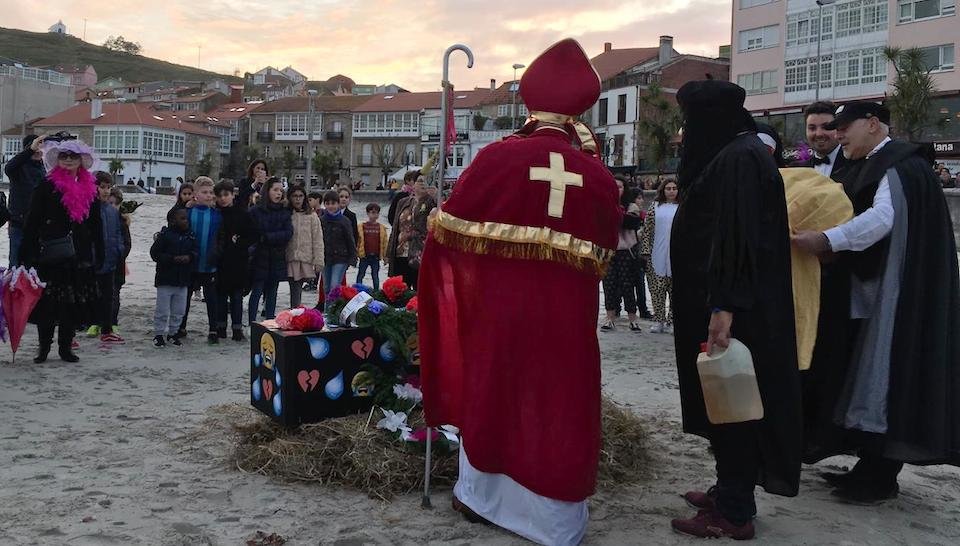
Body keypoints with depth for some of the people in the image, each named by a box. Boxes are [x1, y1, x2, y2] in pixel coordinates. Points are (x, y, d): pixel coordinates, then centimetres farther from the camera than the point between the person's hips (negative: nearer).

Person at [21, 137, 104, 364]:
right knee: (46, 301, -1)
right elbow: (32, 221, -4)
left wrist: (99, 254, 9)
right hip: (49, 254, -3)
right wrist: (27, 252, -10)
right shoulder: (47, 186, -2)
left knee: (73, 303, 8)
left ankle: (66, 346, 17)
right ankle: (44, 346, 13)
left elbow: (96, 224, 13)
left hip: (80, 255, 4)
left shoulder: (90, 188, 10)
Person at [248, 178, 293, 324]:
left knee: (272, 292, 9)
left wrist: (267, 237, -14)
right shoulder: (255, 211, -4)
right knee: (257, 292, -2)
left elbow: (289, 233, -8)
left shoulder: (285, 212, 5)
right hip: (260, 258, -3)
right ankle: (252, 324, 1)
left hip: (277, 259, 3)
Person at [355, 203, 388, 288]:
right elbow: (357, 241, 3)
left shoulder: (382, 227, 4)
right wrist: (356, 253, 1)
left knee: (375, 276, 9)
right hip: (364, 256, -1)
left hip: (376, 256, 1)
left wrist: (385, 256, 6)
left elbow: (384, 242, 7)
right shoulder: (362, 226, 0)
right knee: (360, 275, 7)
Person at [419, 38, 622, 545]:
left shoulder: (497, 157, -9)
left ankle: (480, 494, 32)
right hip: (566, 312, 1)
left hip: (499, 303, 0)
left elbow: (448, 228, -2)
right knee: (558, 405, 10)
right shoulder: (597, 174, -5)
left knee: (490, 395, 17)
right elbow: (603, 253, 6)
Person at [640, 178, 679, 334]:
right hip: (657, 256, 0)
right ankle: (659, 321, 11)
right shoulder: (655, 206, 7)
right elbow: (647, 229, 5)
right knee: (657, 290, 3)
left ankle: (672, 321, 10)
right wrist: (646, 250, -2)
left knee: (675, 291, 2)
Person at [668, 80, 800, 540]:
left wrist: (723, 308, -27)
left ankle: (734, 512, 7)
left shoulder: (739, 158, -16)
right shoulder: (732, 154, 15)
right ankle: (730, 491, 27)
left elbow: (740, 238, -24)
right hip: (730, 303, 10)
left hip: (733, 309, -10)